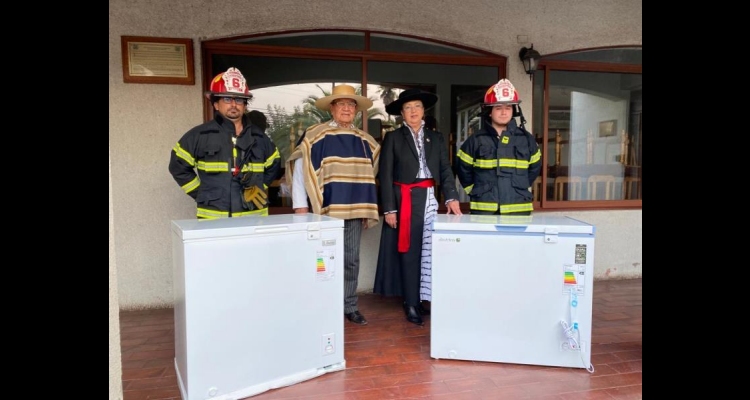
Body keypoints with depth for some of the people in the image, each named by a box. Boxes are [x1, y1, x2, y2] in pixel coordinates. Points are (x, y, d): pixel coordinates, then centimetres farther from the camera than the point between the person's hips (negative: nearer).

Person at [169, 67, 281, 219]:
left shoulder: (258, 137, 10)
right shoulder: (200, 135, -2)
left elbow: (274, 165, 24)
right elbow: (178, 167, 6)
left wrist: (261, 188, 11)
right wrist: (202, 194, 1)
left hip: (254, 219, 4)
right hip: (213, 219, -3)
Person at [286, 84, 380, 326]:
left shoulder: (365, 140, 12)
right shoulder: (314, 136, -4)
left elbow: (371, 175, 17)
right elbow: (299, 169, -7)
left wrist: (366, 208, 13)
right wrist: (300, 206, -11)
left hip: (354, 210, 5)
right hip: (325, 209, -4)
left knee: (351, 260, 10)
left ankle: (350, 307, 22)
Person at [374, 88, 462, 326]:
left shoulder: (436, 138, 13)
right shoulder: (393, 138, 2)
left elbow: (445, 169, 5)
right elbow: (385, 175, -3)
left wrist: (451, 197, -10)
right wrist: (388, 208, -11)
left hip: (429, 198, 3)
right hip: (404, 200, -3)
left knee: (429, 251, 4)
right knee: (409, 253, 1)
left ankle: (423, 299, 14)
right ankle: (411, 304, 8)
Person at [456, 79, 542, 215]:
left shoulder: (526, 139, 5)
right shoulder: (476, 140, 1)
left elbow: (535, 167, 16)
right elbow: (464, 170, 9)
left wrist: (522, 189, 11)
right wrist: (477, 192, 8)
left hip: (518, 208, 2)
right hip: (483, 208, -1)